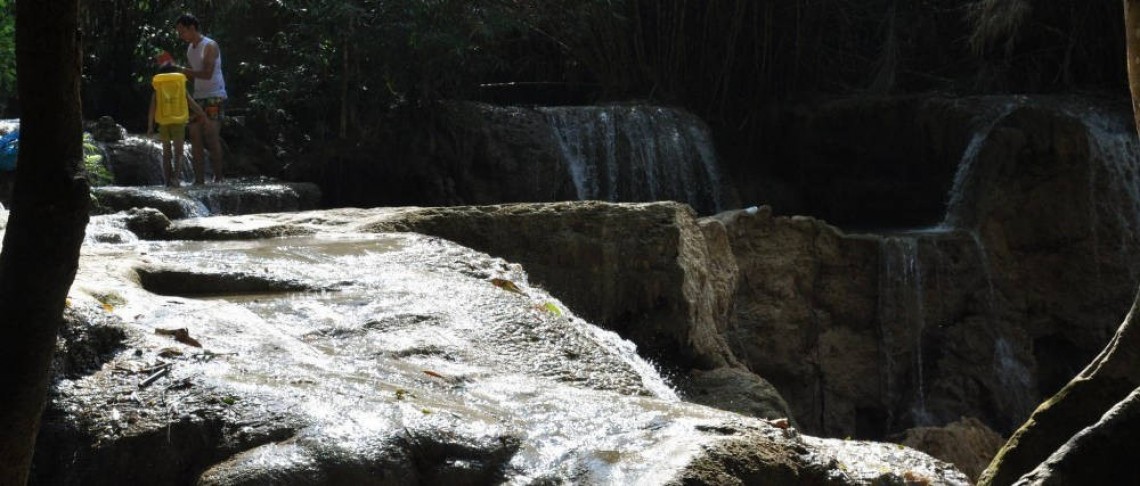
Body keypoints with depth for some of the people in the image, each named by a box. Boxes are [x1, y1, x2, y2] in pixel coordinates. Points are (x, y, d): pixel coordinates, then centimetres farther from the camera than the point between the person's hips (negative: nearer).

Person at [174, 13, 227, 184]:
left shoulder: (210, 46, -11)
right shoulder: (190, 48, 14)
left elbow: (207, 74, -21)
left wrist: (182, 69, -20)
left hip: (214, 97, -8)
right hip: (198, 97, 8)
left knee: (211, 138, -10)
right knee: (195, 138, 1)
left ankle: (219, 177, -4)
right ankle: (199, 180, 1)